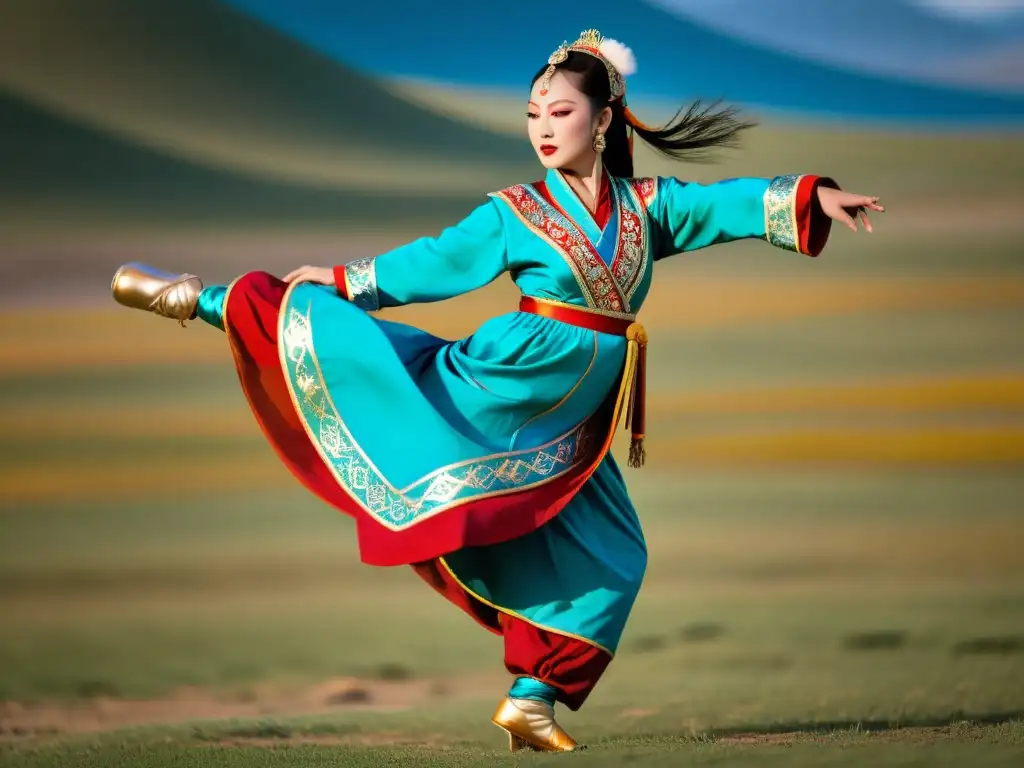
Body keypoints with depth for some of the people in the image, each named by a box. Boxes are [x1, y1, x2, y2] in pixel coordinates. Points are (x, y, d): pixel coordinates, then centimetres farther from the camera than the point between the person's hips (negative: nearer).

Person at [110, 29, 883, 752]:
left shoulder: (647, 204, 7)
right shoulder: (514, 214, -1)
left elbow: (727, 204, 3)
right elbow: (428, 263, 4)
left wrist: (811, 196, -9)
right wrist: (336, 282, 4)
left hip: (566, 426, 3)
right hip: (507, 379, -3)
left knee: (611, 558, -2)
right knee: (350, 344, -14)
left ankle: (533, 699, 5)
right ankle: (202, 300, 1)